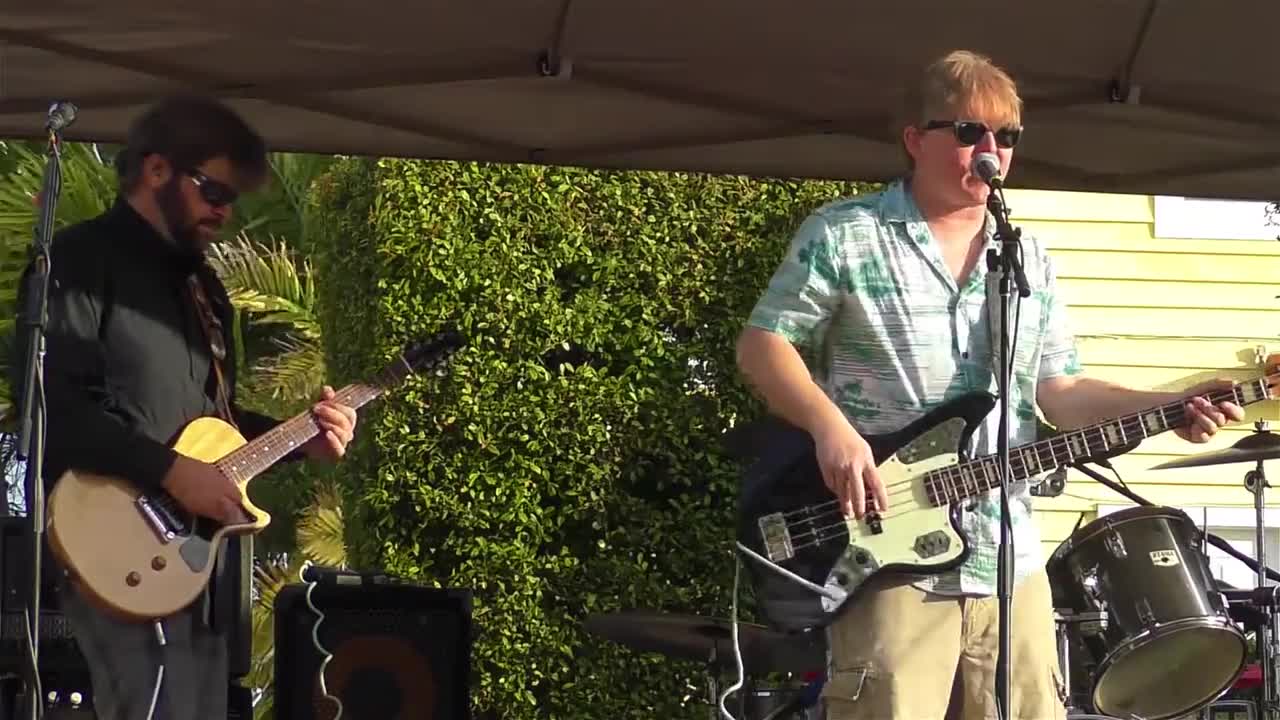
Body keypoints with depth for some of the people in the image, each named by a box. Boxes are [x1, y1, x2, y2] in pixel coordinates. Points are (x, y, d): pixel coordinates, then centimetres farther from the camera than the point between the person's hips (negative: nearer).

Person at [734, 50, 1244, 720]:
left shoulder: (1031, 261, 17)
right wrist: (829, 426, -18)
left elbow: (1058, 389, 16)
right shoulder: (842, 233, 0)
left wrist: (1168, 407, 0)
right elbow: (761, 343, -1)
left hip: (1011, 563, 5)